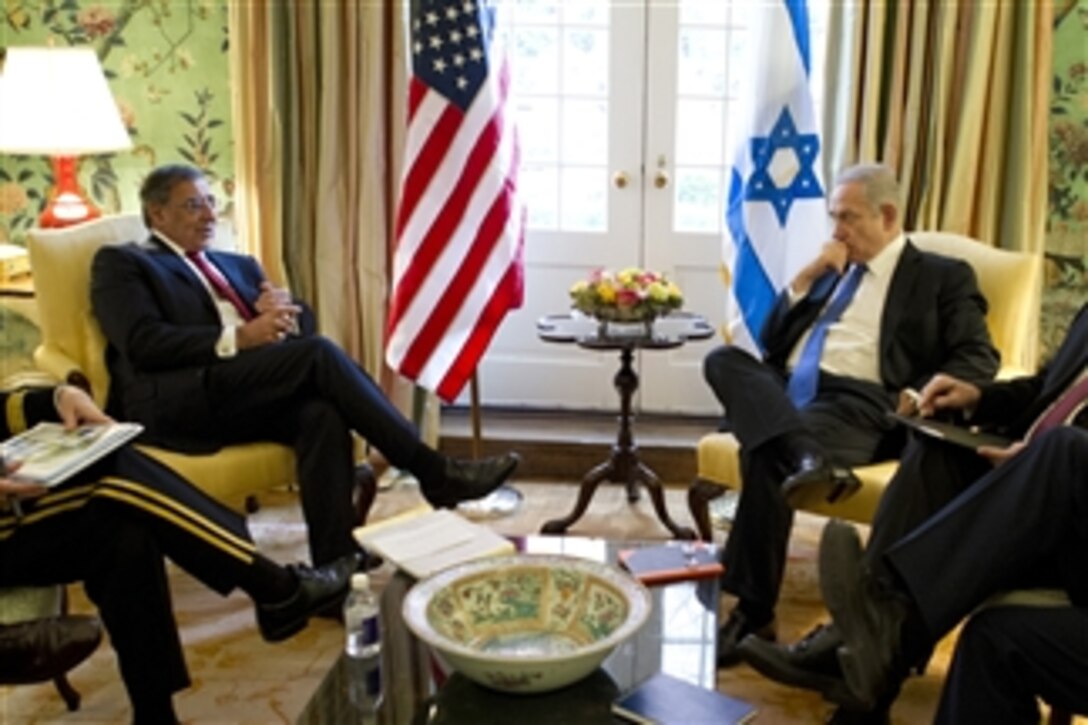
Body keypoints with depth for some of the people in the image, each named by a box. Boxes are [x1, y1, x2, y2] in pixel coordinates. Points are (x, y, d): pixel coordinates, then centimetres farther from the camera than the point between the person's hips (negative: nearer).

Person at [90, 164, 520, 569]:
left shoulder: (239, 265, 30)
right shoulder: (121, 263, 11)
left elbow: (304, 320, 20)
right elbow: (143, 342, -7)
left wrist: (284, 311, -5)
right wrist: (237, 339, -18)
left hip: (250, 395, 6)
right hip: (175, 403, -6)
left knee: (323, 414, -29)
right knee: (317, 353, -26)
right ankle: (434, 473, -24)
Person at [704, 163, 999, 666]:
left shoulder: (943, 276, 14)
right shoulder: (830, 272, 29)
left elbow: (979, 359, 2)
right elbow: (772, 344, 23)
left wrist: (920, 396, -17)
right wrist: (805, 279, 11)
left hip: (858, 401, -6)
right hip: (785, 392, 6)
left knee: (763, 452, -35)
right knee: (724, 359, -26)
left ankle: (752, 612, -29)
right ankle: (806, 458, -48)